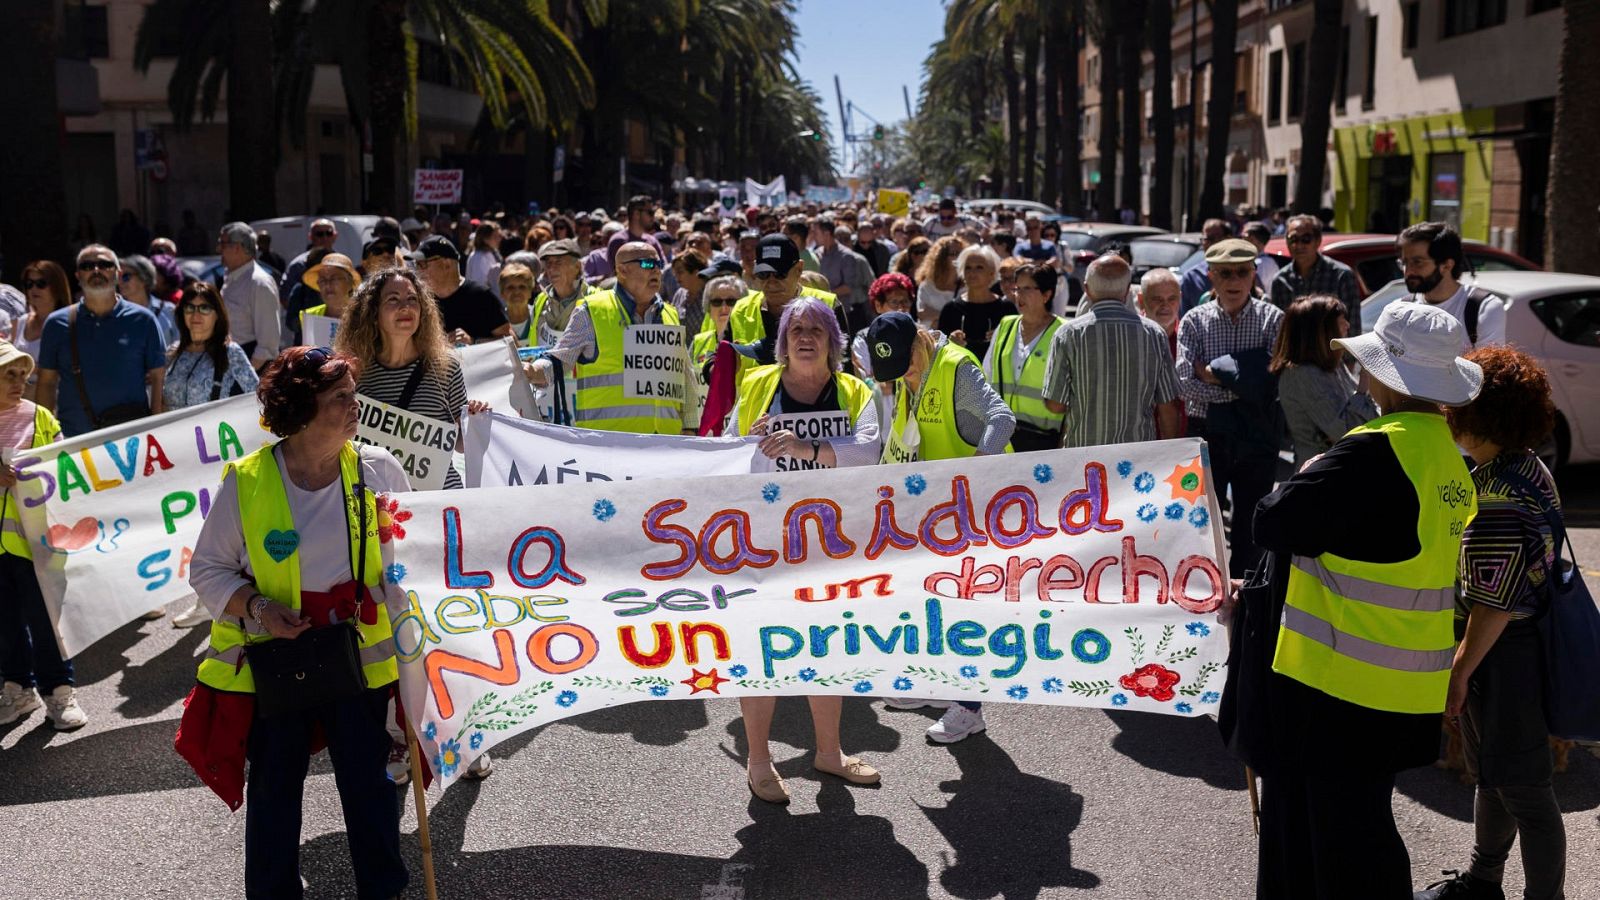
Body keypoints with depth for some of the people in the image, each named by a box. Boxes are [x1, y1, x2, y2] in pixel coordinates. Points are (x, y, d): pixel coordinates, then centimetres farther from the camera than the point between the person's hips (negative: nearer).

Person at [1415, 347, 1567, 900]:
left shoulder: (1498, 492, -25)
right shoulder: (1531, 469, 6)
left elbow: (1495, 604, -24)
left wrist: (1459, 672, -16)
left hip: (1500, 656, -11)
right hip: (1528, 643, 11)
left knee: (1522, 790, 3)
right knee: (1494, 775, 24)